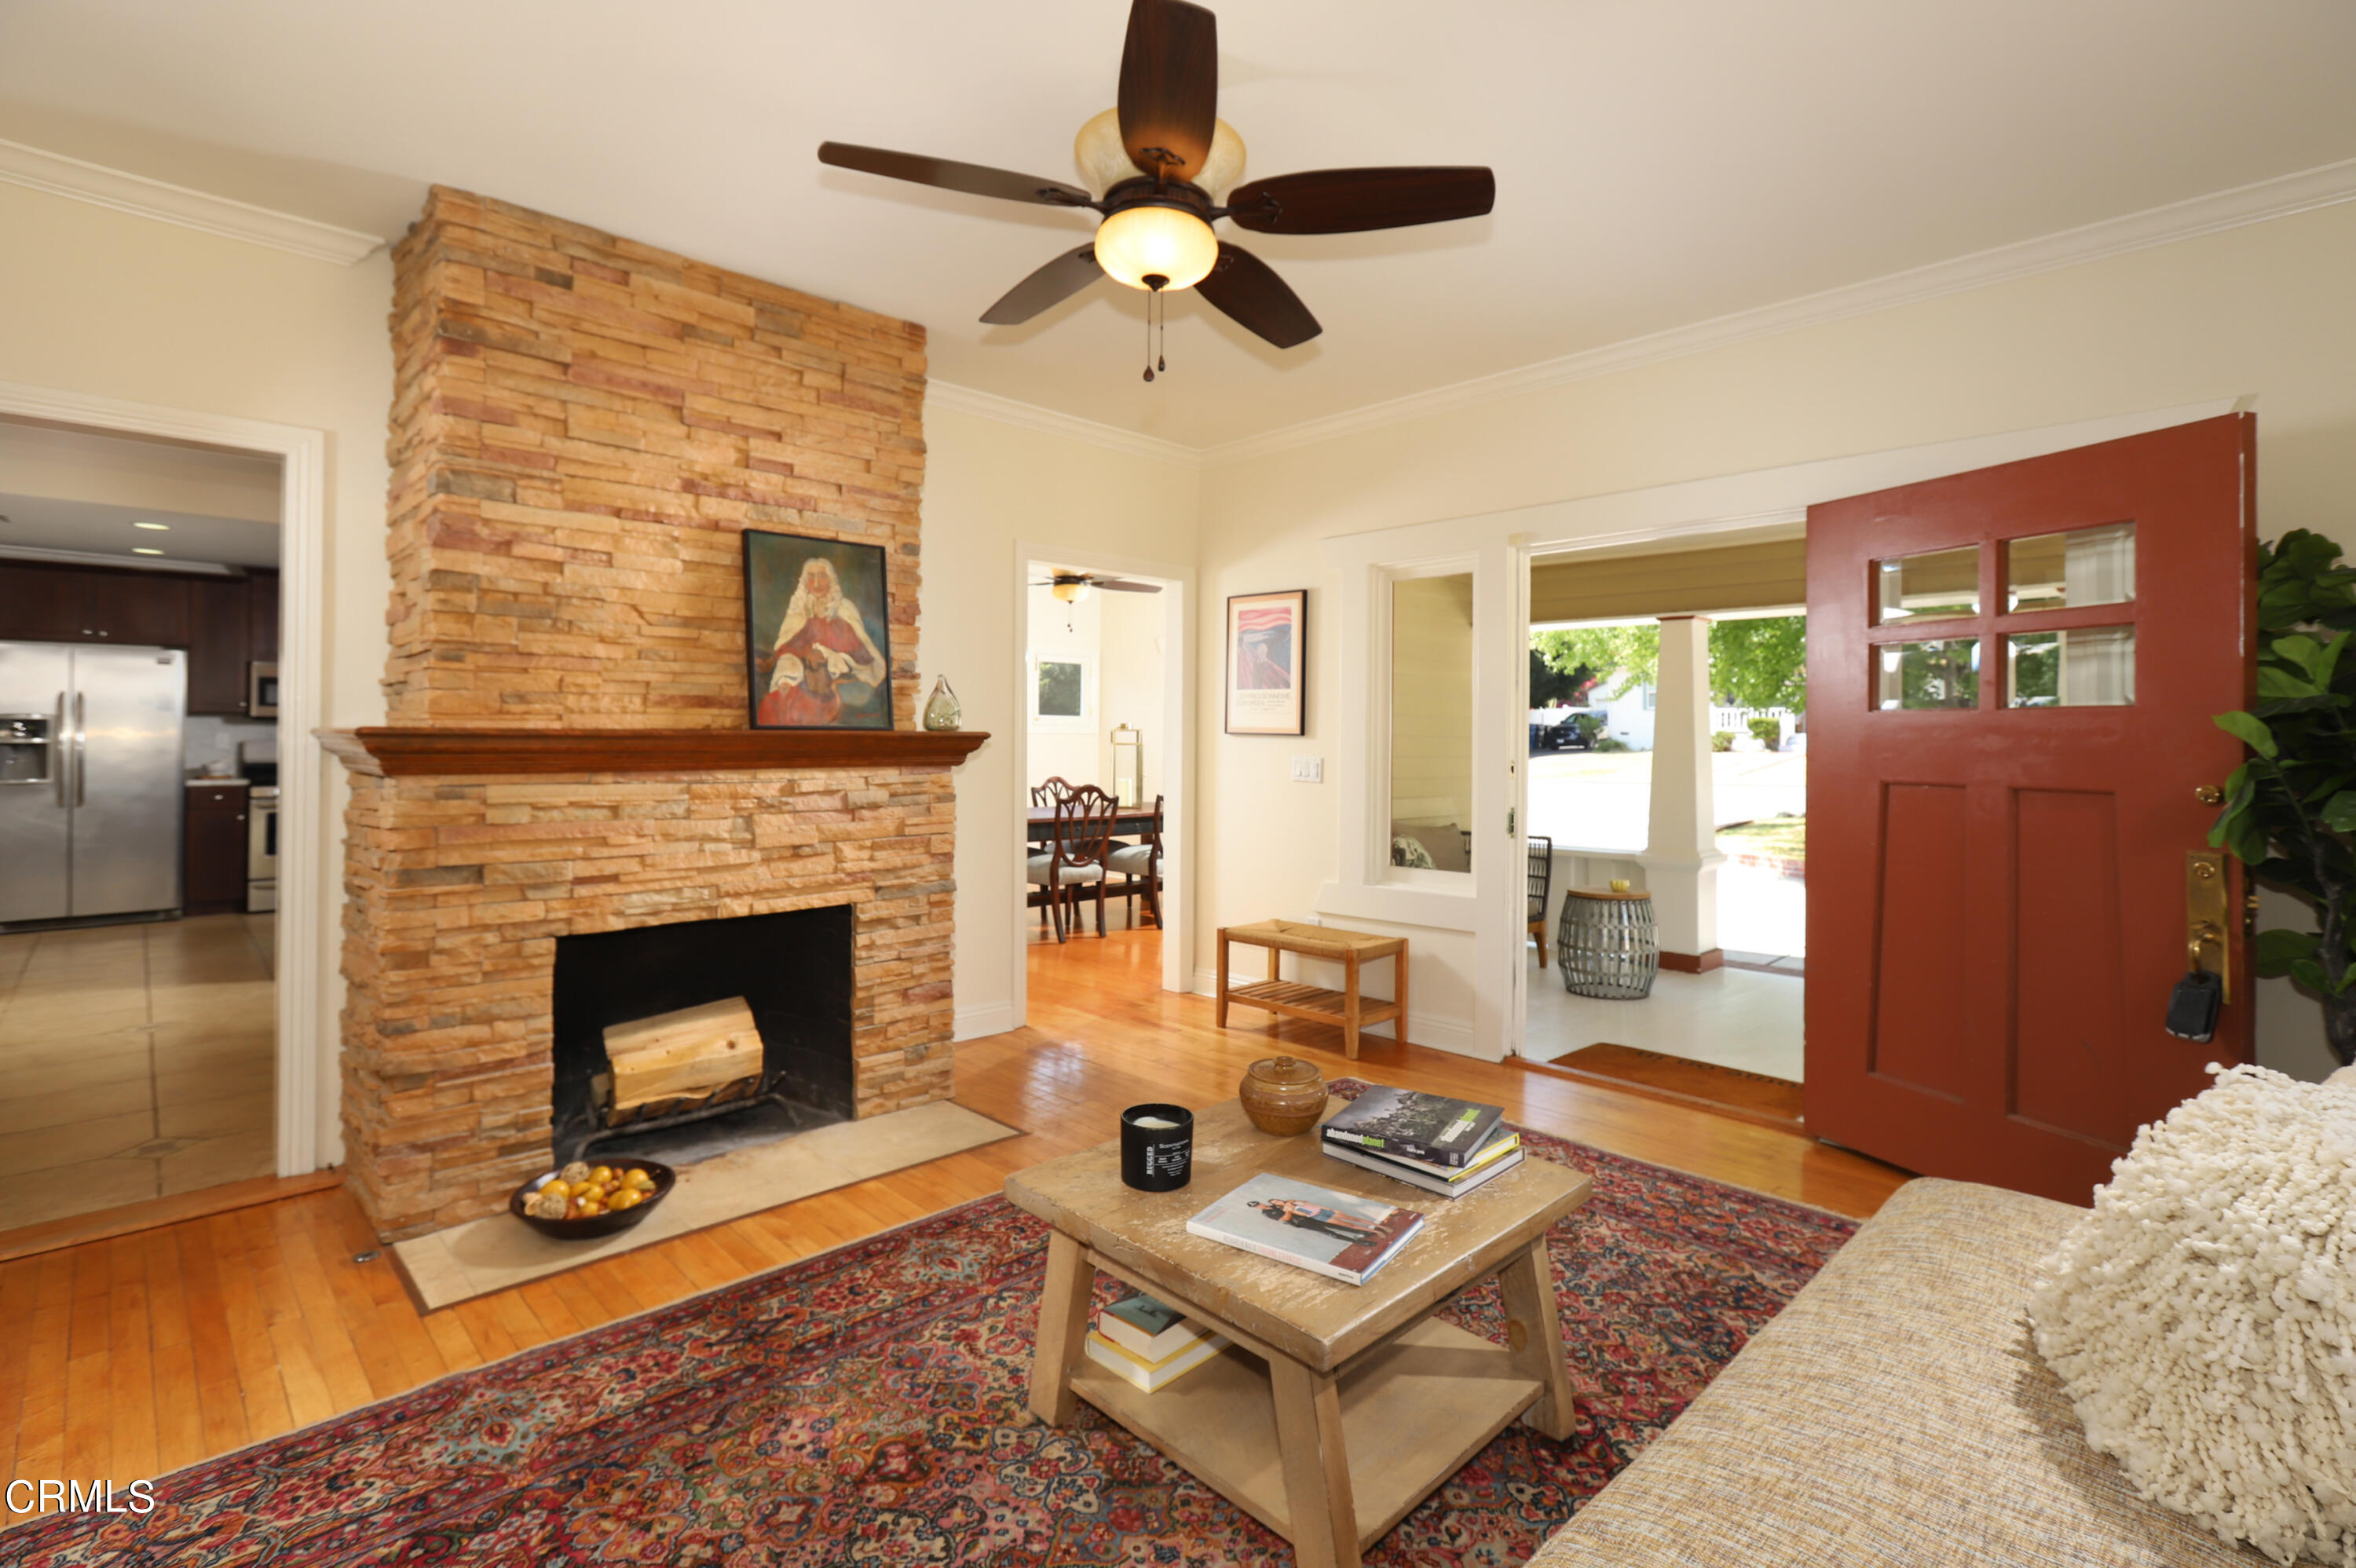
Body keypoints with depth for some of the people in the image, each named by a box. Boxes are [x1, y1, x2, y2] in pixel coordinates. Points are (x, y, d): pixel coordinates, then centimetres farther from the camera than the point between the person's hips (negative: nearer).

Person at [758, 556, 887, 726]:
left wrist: (830, 656, -15)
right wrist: (785, 677, -13)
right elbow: (785, 648, 6)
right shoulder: (799, 611, 13)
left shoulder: (844, 611, 3)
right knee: (772, 703, -26)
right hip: (803, 679, 3)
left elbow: (862, 654, -1)